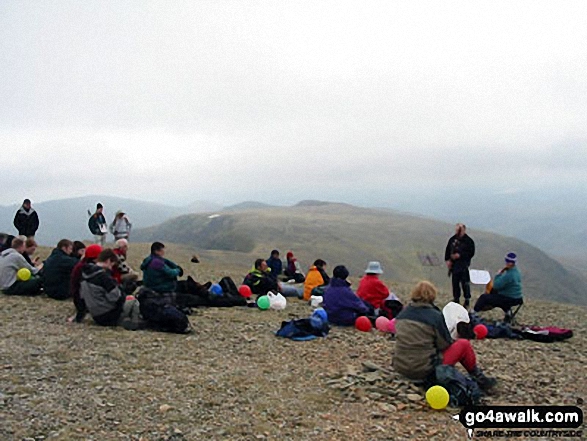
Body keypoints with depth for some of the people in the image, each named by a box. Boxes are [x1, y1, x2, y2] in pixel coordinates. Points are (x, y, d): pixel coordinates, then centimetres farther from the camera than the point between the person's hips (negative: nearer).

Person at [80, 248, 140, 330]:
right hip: (109, 316, -9)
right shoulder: (104, 276, -21)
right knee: (134, 302, 6)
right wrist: (125, 298, 0)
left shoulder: (85, 274, 6)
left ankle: (124, 321, 7)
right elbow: (116, 297, -20)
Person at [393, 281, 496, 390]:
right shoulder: (435, 316, -14)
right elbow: (445, 344, -8)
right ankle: (479, 380, 25)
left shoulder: (402, 315, 4)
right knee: (464, 344, 9)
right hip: (424, 370, -6)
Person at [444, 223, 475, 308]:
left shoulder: (468, 241, -4)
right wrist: (447, 260, 0)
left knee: (465, 284, -3)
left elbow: (471, 253, -9)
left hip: (464, 266, -4)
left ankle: (467, 301, 8)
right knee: (455, 283, 9)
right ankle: (456, 299, 22)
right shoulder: (452, 240, 8)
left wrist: (460, 255, -18)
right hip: (454, 265, 4)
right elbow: (447, 250, 13)